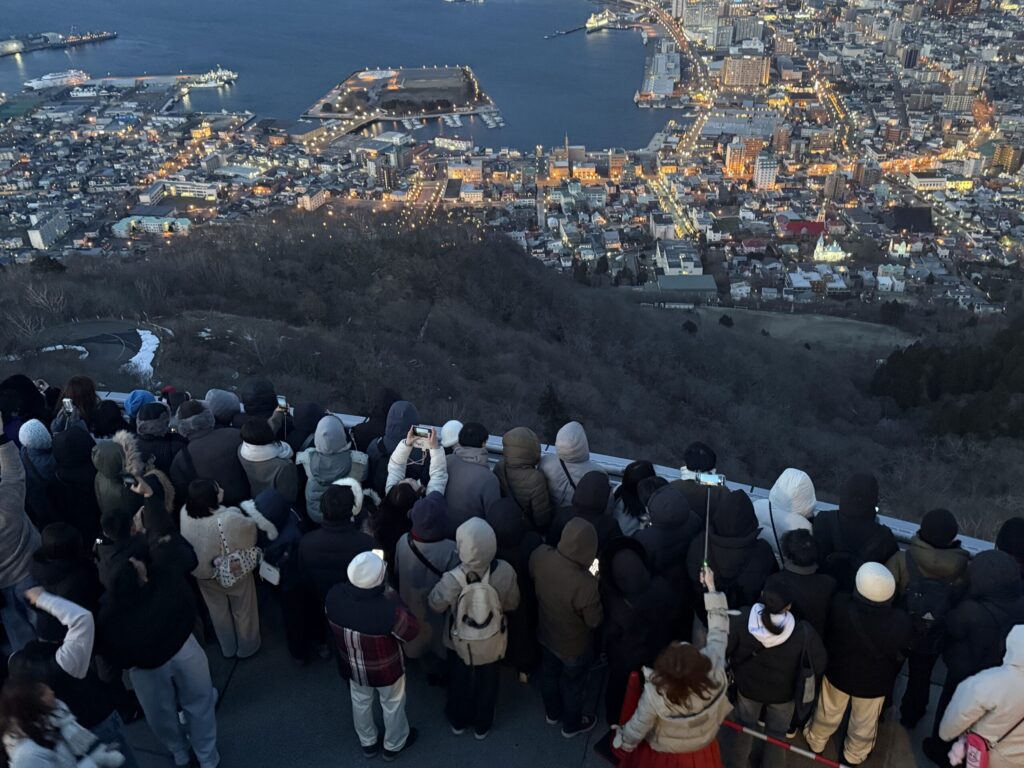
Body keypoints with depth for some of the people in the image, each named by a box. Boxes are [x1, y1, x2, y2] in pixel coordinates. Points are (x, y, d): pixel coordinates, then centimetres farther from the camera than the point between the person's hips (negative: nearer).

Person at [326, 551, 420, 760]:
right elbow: (412, 631, -21)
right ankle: (394, 745, 53)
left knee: (360, 703, 32)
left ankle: (367, 743, 57)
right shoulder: (388, 609, -42)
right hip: (386, 670, -3)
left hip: (352, 666, 4)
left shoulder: (334, 595, -29)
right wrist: (392, 597, -19)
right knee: (392, 705, 27)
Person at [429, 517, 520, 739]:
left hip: (460, 644, -1)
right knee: (487, 685, 28)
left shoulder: (453, 579, -37)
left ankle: (458, 721, 53)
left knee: (459, 683, 28)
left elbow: (435, 604, -16)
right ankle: (482, 726, 51)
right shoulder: (505, 571, -31)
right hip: (491, 643, 1)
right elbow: (512, 604, -12)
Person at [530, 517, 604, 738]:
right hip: (575, 646, -5)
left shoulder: (540, 556, -28)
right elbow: (595, 621, -24)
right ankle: (572, 725, 51)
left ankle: (552, 713, 58)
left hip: (546, 633, 5)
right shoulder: (585, 584, -43)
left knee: (549, 674, 32)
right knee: (573, 685, 25)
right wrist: (595, 587, -11)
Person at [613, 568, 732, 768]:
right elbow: (719, 631, -17)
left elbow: (637, 728, -21)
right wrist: (711, 587, -10)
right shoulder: (714, 671, -35)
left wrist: (622, 741, 1)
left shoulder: (655, 694, -40)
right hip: (701, 750, 3)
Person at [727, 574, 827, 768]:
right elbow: (819, 665, -18)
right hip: (783, 693, -1)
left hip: (747, 686, 2)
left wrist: (734, 673, 4)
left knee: (744, 727, 31)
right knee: (777, 734, 28)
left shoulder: (742, 619, -34)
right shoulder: (803, 633, -36)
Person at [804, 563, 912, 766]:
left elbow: (828, 633, -13)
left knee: (829, 712, 30)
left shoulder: (840, 604, -37)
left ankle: (816, 741, 56)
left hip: (838, 672, 0)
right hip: (875, 682, 0)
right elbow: (899, 656, -14)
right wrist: (891, 676, 7)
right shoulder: (900, 622, -35)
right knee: (864, 722, 30)